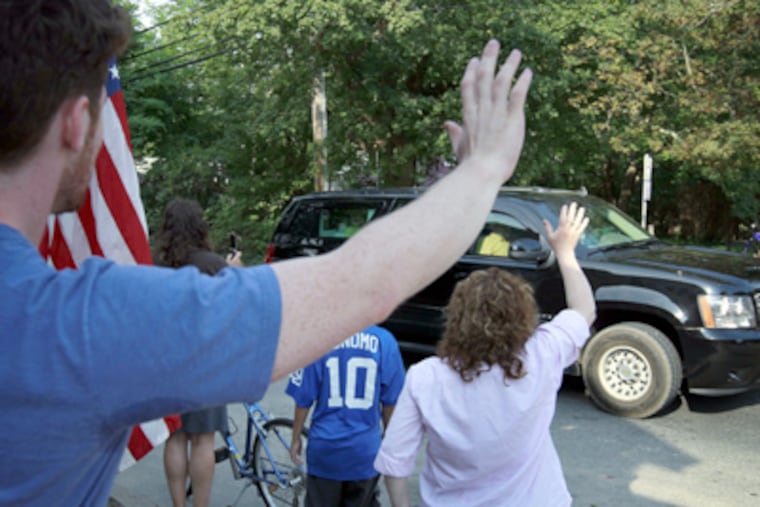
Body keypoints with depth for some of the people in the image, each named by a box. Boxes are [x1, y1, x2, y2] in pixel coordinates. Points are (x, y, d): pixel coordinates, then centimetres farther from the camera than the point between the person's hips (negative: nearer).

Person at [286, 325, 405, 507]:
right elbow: (390, 401, -4)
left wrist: (296, 438, 7)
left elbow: (303, 398, -7)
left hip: (325, 447, 0)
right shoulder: (384, 340, -11)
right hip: (365, 449, 1)